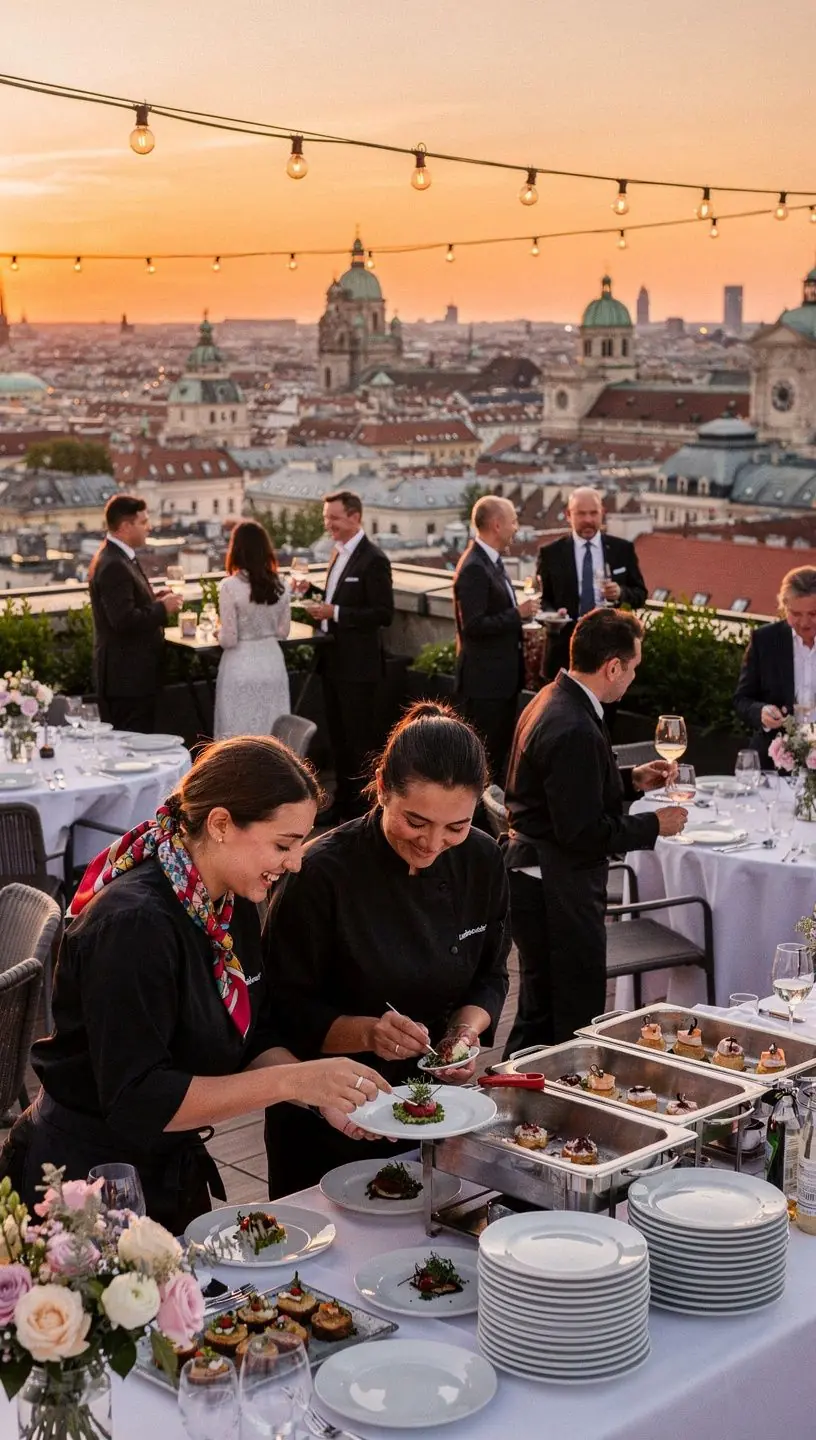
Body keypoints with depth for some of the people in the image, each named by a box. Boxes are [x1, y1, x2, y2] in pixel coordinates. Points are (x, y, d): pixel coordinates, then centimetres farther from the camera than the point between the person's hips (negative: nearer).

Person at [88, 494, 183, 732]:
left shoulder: (119, 557, 13)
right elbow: (124, 620, -26)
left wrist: (153, 599, 8)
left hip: (132, 672, 11)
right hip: (126, 676, -11)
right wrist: (163, 609, -15)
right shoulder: (113, 565, -20)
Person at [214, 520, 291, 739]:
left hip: (241, 667, -4)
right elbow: (283, 632, 9)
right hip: (272, 663, 4)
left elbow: (228, 640, -13)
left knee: (241, 737, 4)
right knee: (273, 733, 11)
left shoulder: (229, 586, -14)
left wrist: (219, 634, 8)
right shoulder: (279, 585, 0)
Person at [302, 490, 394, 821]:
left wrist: (335, 612, -22)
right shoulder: (339, 554, 13)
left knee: (361, 739, 0)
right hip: (335, 661, 9)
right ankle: (343, 801, 27)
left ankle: (364, 807, 8)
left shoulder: (373, 560, -14)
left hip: (359, 666, -9)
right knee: (339, 736, 16)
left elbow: (384, 614, -19)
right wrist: (320, 604, 2)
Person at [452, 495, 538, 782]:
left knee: (501, 749, 19)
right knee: (482, 757, -2)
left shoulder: (492, 561, 11)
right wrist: (518, 614, -19)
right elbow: (473, 625, -25)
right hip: (484, 679, -10)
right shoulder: (474, 568, -20)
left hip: (501, 676, 10)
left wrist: (522, 612, 4)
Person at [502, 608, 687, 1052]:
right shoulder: (573, 730, -24)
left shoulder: (552, 699, 8)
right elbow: (583, 832, -24)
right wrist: (654, 825, -11)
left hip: (534, 877, 11)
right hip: (558, 889, -11)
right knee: (576, 1021, 1)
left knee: (539, 1017, 21)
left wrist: (630, 779, 14)